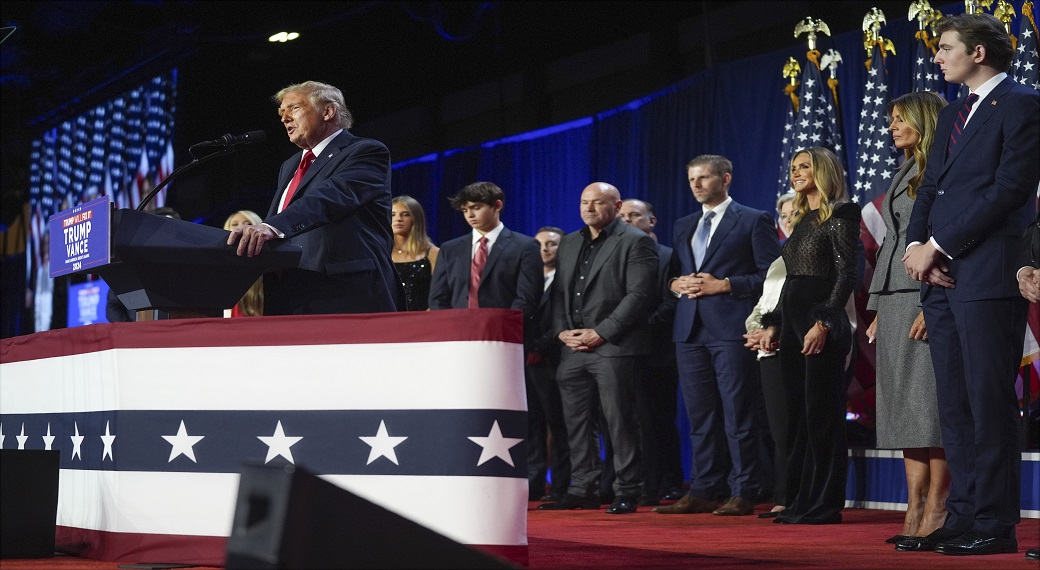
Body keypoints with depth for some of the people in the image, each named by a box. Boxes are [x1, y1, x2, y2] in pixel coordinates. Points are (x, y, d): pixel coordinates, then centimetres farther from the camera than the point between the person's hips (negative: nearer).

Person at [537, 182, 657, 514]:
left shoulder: (636, 243, -2)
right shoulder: (569, 243, 20)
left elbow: (638, 295, -10)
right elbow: (559, 293, 20)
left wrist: (601, 333, -15)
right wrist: (561, 331, 2)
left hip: (613, 347, -7)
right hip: (573, 349, 7)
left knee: (620, 421, -5)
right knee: (576, 423, 7)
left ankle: (627, 493, 0)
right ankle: (583, 490, 14)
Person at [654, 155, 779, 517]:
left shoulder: (754, 221, 2)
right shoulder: (683, 227, 21)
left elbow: (770, 274, -5)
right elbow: (674, 273, 25)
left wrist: (724, 285, -13)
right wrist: (676, 284, 1)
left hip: (732, 329, -6)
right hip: (690, 330, 6)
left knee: (739, 416, -5)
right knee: (700, 416, 7)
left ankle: (743, 494, -3)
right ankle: (702, 492, 11)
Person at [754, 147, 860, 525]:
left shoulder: (839, 215, -5)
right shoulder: (802, 220, 20)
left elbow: (847, 275, -13)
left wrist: (823, 324, -21)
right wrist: (773, 324, 14)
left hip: (821, 324, -9)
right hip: (792, 322, 9)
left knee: (822, 415, -7)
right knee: (796, 416, 8)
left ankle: (824, 505, -3)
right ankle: (799, 502, 12)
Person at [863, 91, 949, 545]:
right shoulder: (902, 176, 22)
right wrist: (877, 312, 18)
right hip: (894, 301, 9)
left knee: (930, 405, -10)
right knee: (904, 409, 5)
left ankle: (935, 515, -8)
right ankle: (915, 512, 6)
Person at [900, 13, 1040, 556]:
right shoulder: (952, 115, 23)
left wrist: (938, 245, -12)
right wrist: (917, 246, 0)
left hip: (988, 275, -8)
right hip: (941, 276, 8)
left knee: (989, 403, -7)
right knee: (954, 406, 7)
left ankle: (995, 525, -3)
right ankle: (961, 518, 11)